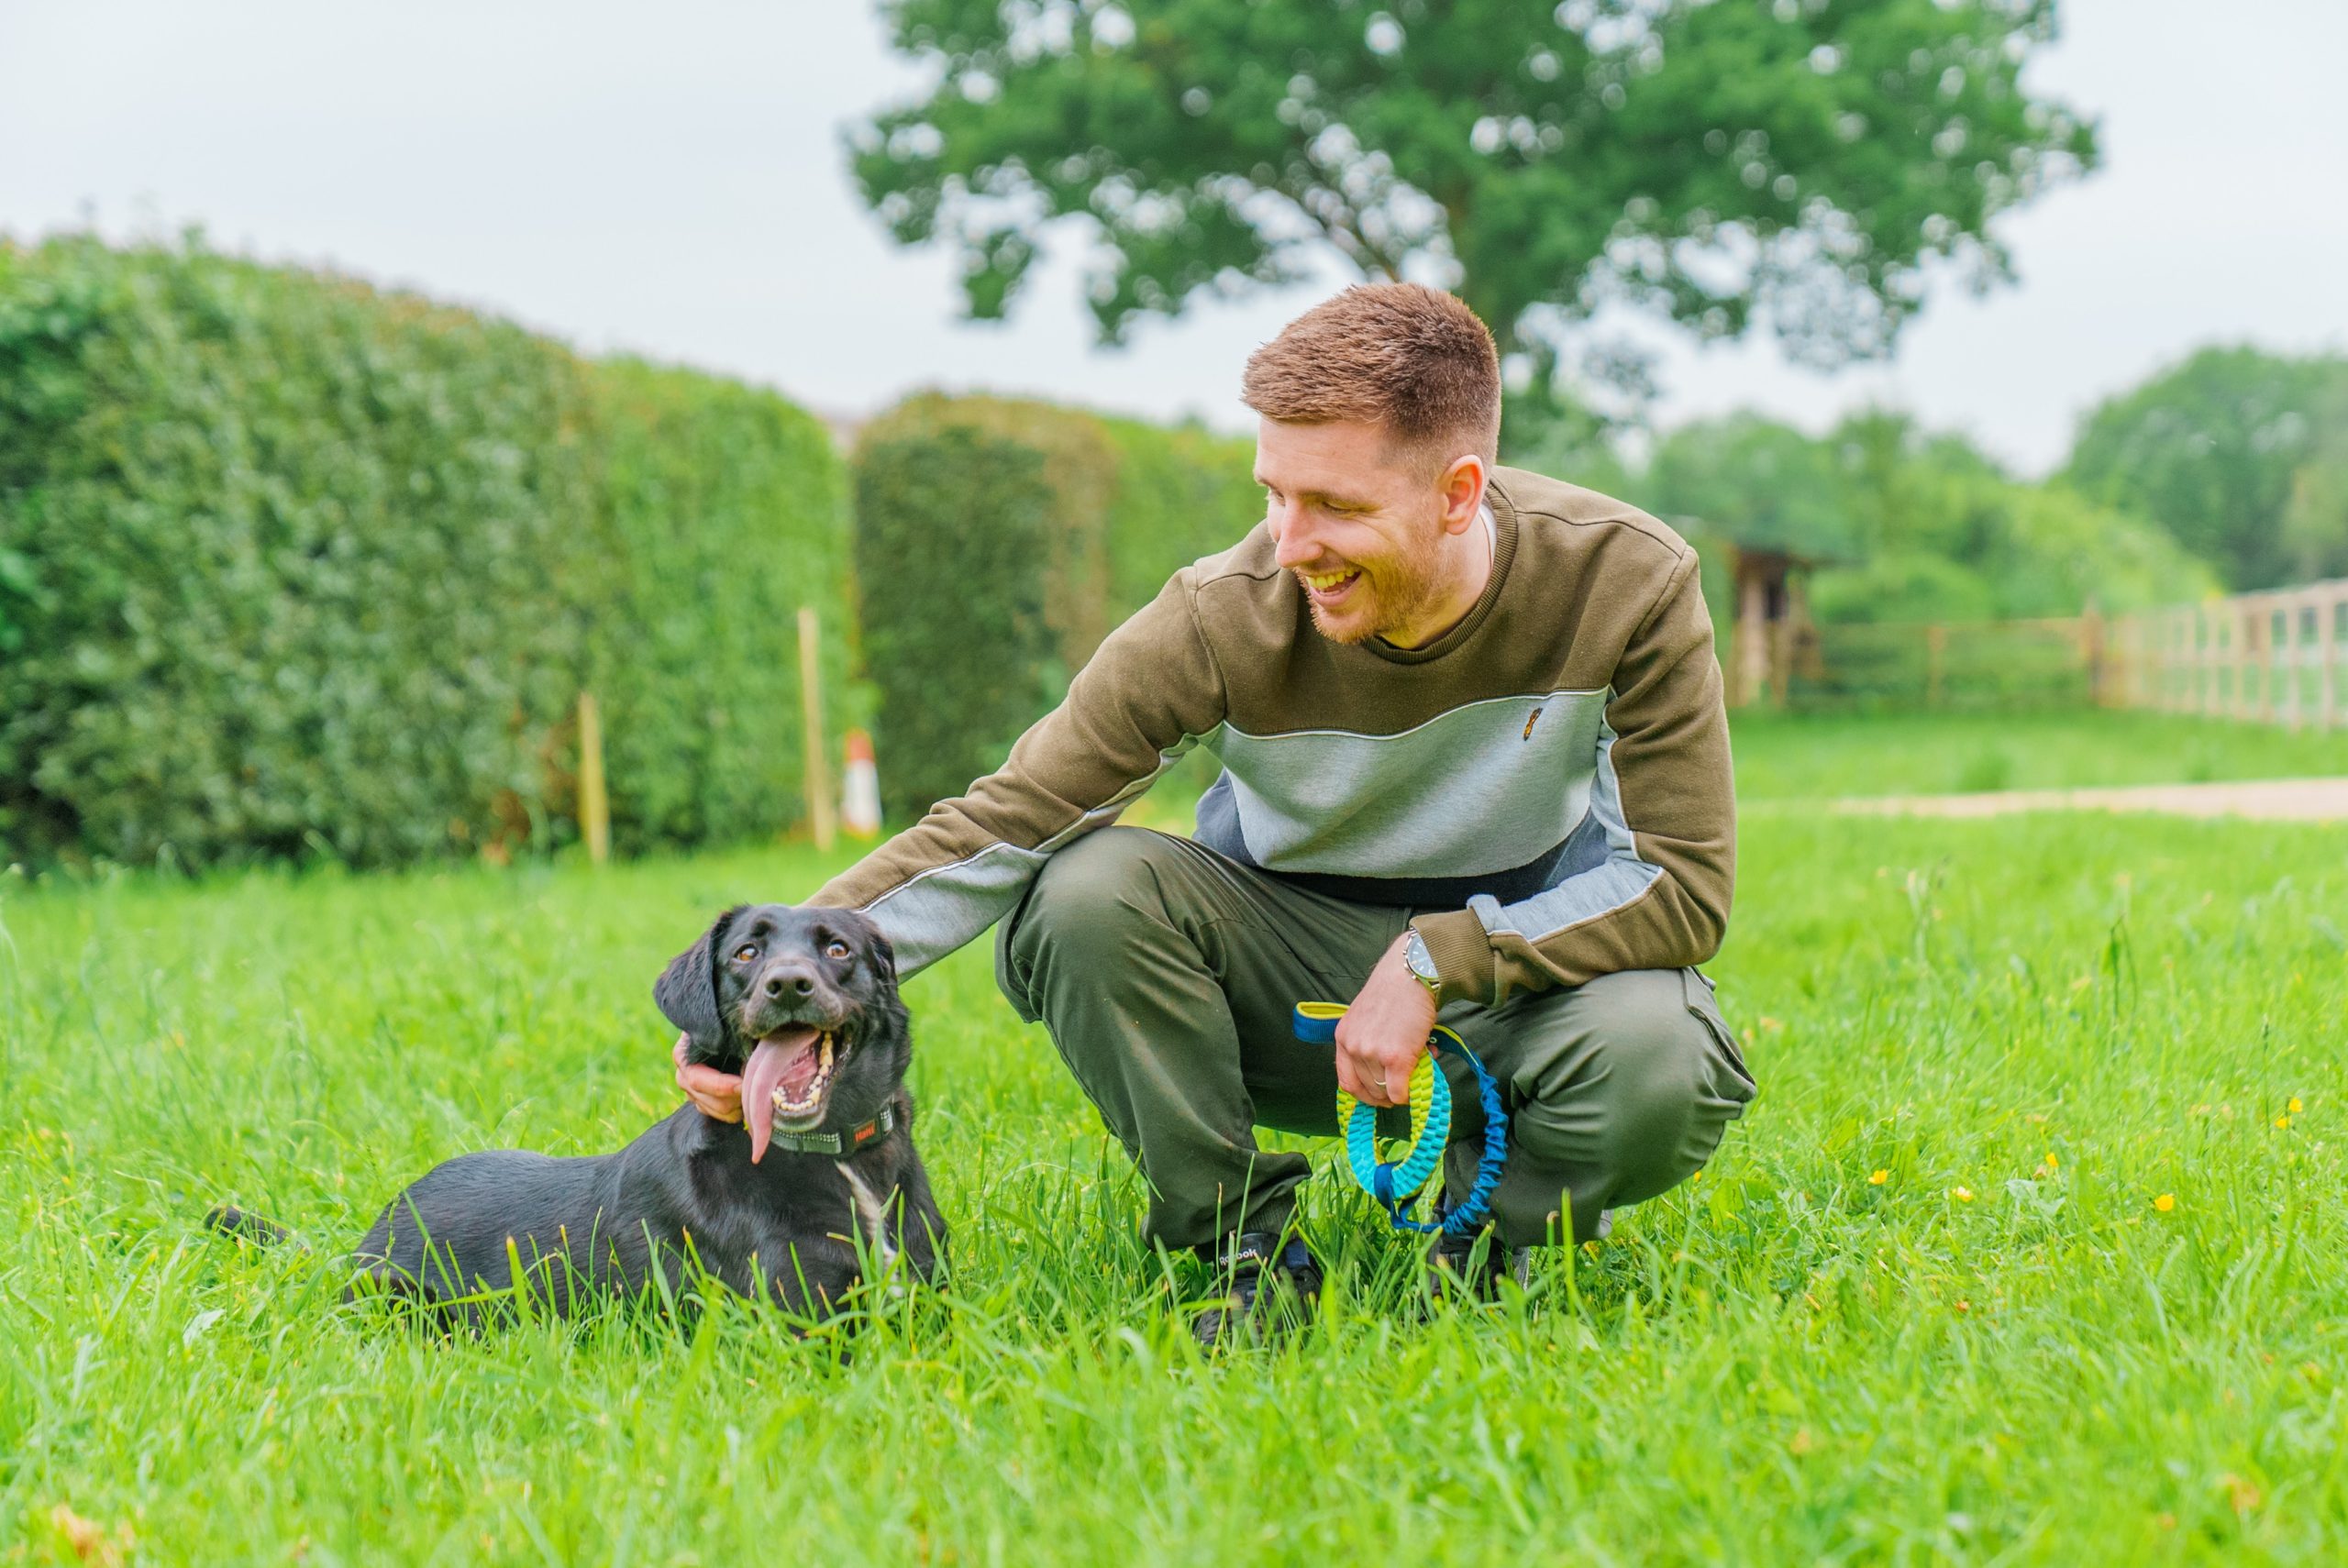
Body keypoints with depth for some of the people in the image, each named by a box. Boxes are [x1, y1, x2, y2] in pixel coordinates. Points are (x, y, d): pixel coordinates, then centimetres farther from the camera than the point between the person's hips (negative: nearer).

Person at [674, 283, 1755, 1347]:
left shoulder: (1624, 581, -20)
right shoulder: (1224, 617, -21)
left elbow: (1685, 884, -17)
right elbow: (996, 828, -21)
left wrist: (1436, 960, -26)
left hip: (1533, 950, 0)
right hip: (1299, 956, 1)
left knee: (1656, 1068, -35)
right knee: (1088, 894, -29)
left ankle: (1496, 1230, 1)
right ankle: (1249, 1248, -8)